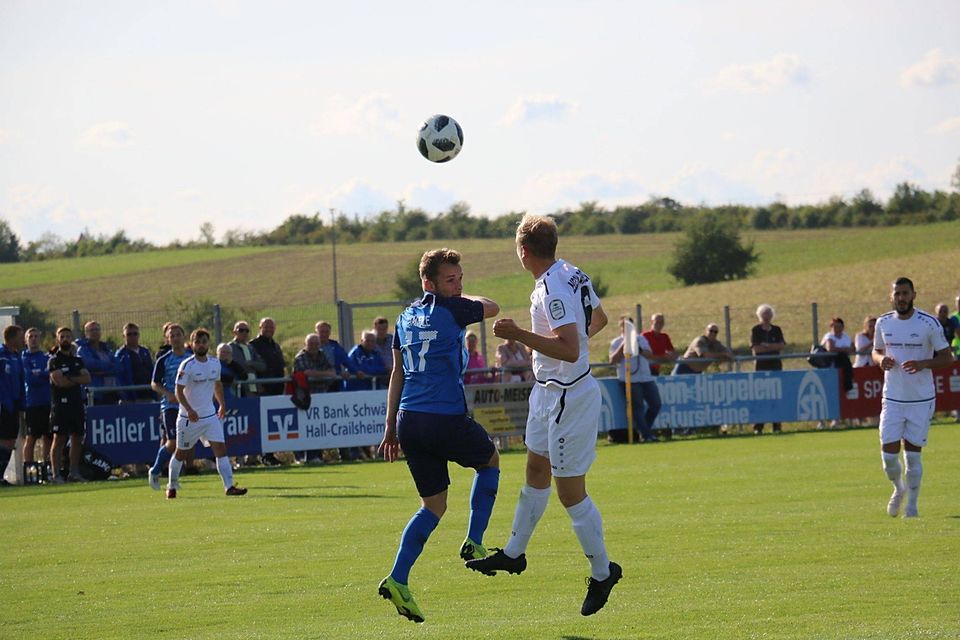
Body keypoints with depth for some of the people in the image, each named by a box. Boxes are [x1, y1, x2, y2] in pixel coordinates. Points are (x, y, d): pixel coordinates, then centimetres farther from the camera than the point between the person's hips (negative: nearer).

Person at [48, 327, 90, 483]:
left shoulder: (78, 360, 16)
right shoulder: (54, 360, -1)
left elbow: (87, 378, 2)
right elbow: (59, 381, -16)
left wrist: (70, 379, -11)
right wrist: (78, 380, -3)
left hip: (77, 403, 6)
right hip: (61, 404, -6)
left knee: (77, 438, 6)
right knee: (59, 439, -8)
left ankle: (74, 472, 13)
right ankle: (56, 474, -7)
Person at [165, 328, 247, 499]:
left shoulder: (215, 363, 4)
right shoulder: (187, 365, -14)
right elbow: (179, 391, -18)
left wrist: (222, 404, 21)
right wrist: (189, 410, -30)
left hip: (210, 415, 4)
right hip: (189, 417, -4)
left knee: (221, 449, -10)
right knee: (181, 453, 9)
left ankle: (229, 486, -15)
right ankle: (172, 486, 26)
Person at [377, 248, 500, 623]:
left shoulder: (406, 317, 14)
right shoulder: (451, 309, -5)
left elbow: (397, 375, 17)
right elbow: (492, 308, 14)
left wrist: (391, 428, 19)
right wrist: (462, 297, 31)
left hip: (409, 421, 6)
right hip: (446, 419, -6)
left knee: (433, 505, 13)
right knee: (490, 461, 24)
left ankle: (397, 580, -1)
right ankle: (473, 544, 15)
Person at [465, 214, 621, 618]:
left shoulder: (553, 290, -25)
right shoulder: (572, 276, 4)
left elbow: (569, 349, -34)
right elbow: (598, 318, 21)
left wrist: (519, 335, -33)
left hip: (568, 398, -11)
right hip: (550, 391, 11)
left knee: (571, 492, -3)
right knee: (536, 473, 21)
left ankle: (602, 571, 9)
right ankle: (514, 554, 35)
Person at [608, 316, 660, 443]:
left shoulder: (641, 339, 19)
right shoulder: (616, 342, 6)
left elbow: (649, 355, 6)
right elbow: (613, 360, -7)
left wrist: (639, 349, -11)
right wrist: (623, 347, -12)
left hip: (646, 377, 5)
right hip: (630, 379, -5)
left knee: (655, 404, 1)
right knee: (638, 407, -9)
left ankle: (644, 431, 14)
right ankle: (645, 434, -8)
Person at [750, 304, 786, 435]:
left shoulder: (777, 330, 11)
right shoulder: (755, 330, 3)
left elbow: (782, 346, -2)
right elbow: (755, 349, -9)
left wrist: (766, 346, -10)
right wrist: (773, 347, -6)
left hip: (776, 365, 3)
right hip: (761, 366, -3)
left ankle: (777, 425, 2)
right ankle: (758, 427, -6)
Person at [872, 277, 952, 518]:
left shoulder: (929, 324, -7)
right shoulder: (883, 323, 4)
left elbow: (947, 357, -3)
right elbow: (876, 351, 18)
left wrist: (923, 363, -21)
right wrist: (881, 359, -7)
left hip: (921, 399, -2)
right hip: (892, 399, 2)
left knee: (912, 453, 1)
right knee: (889, 453, -4)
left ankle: (912, 504, 17)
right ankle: (899, 489, 26)